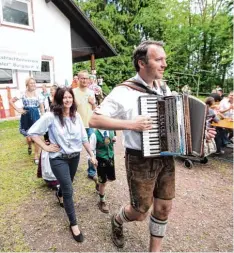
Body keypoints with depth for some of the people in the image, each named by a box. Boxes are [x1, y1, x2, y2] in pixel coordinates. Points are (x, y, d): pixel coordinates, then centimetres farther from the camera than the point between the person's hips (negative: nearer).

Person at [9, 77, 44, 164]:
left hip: (35, 116, 0)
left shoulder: (38, 95, 2)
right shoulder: (23, 94, 0)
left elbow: (42, 107, 3)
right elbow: (11, 101, 6)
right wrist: (18, 109, -4)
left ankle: (36, 156, 12)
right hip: (26, 116, 0)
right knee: (28, 138, 2)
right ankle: (29, 146, 40)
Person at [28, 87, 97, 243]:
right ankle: (73, 224, 16)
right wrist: (45, 147, -13)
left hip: (75, 156, 5)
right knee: (69, 191, -3)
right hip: (58, 159, -5)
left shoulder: (76, 116, -5)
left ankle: (60, 195, 62)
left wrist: (91, 155, 2)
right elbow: (33, 132, -10)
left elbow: (84, 138, 0)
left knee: (68, 184, 25)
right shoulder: (50, 117, -18)